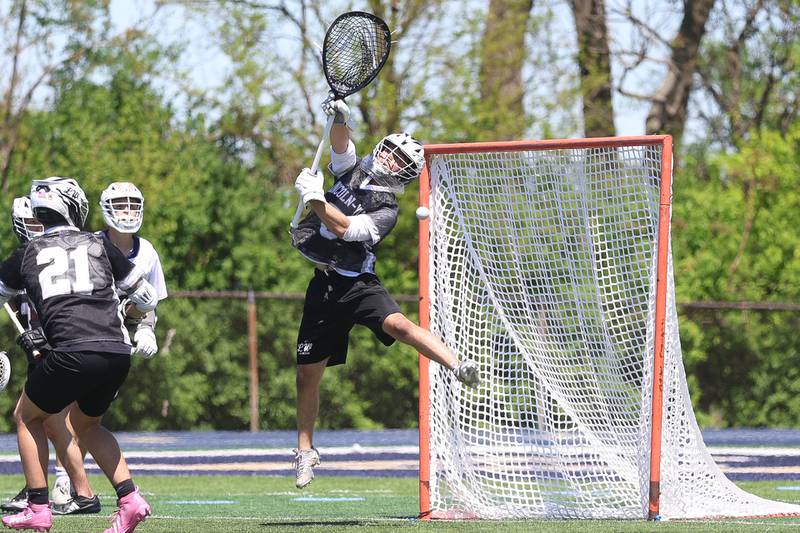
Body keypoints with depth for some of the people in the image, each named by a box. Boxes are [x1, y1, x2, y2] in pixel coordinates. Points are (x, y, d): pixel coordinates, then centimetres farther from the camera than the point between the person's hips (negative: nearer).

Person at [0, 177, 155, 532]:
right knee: (85, 424, 28)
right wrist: (127, 313, 48)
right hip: (118, 353, 3)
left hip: (73, 353, -3)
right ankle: (129, 498, 12)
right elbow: (147, 300, 26)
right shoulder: (99, 246, 18)